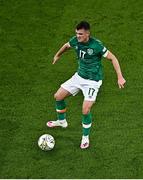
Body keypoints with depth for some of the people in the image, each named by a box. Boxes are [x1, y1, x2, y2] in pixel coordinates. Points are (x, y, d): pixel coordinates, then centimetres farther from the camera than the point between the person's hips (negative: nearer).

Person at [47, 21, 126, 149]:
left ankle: (85, 136, 10)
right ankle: (62, 121, 37)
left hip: (93, 81, -6)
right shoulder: (75, 40, -8)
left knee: (85, 110, -16)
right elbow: (66, 46, 16)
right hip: (79, 76, 6)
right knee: (58, 96, 10)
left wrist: (120, 77, -24)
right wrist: (58, 55, 34)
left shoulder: (96, 45, -25)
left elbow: (112, 58, -18)